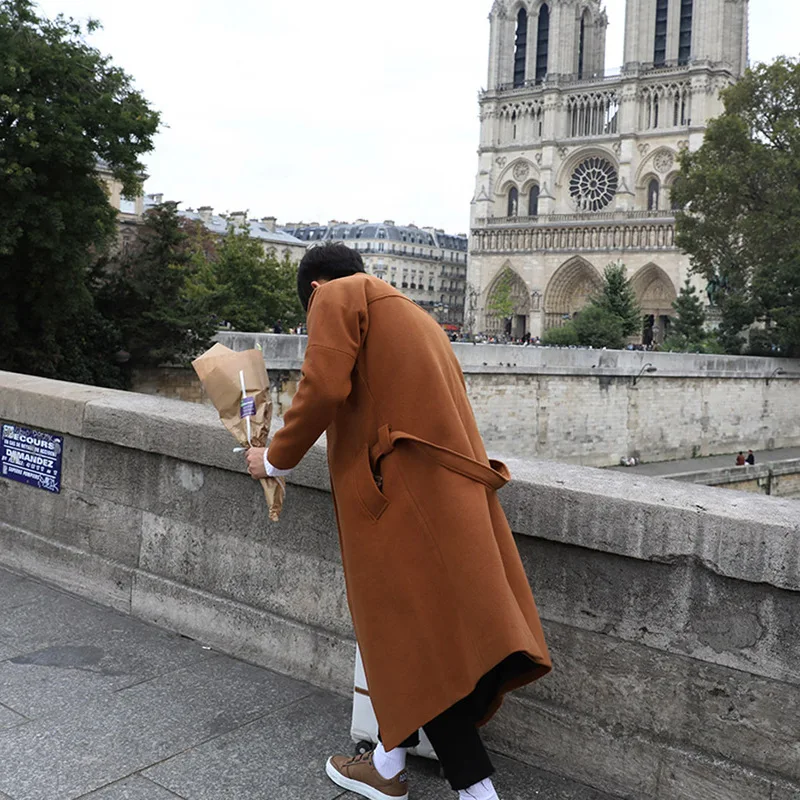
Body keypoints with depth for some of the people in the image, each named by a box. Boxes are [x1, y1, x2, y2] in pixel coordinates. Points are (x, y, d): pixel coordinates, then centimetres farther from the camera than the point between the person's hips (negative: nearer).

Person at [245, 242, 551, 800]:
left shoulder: (339, 295, 3)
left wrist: (276, 459, 2)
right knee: (415, 632, 16)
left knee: (417, 642, -3)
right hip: (448, 484, 9)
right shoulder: (409, 312, 27)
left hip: (401, 490, -9)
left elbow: (324, 388, -12)